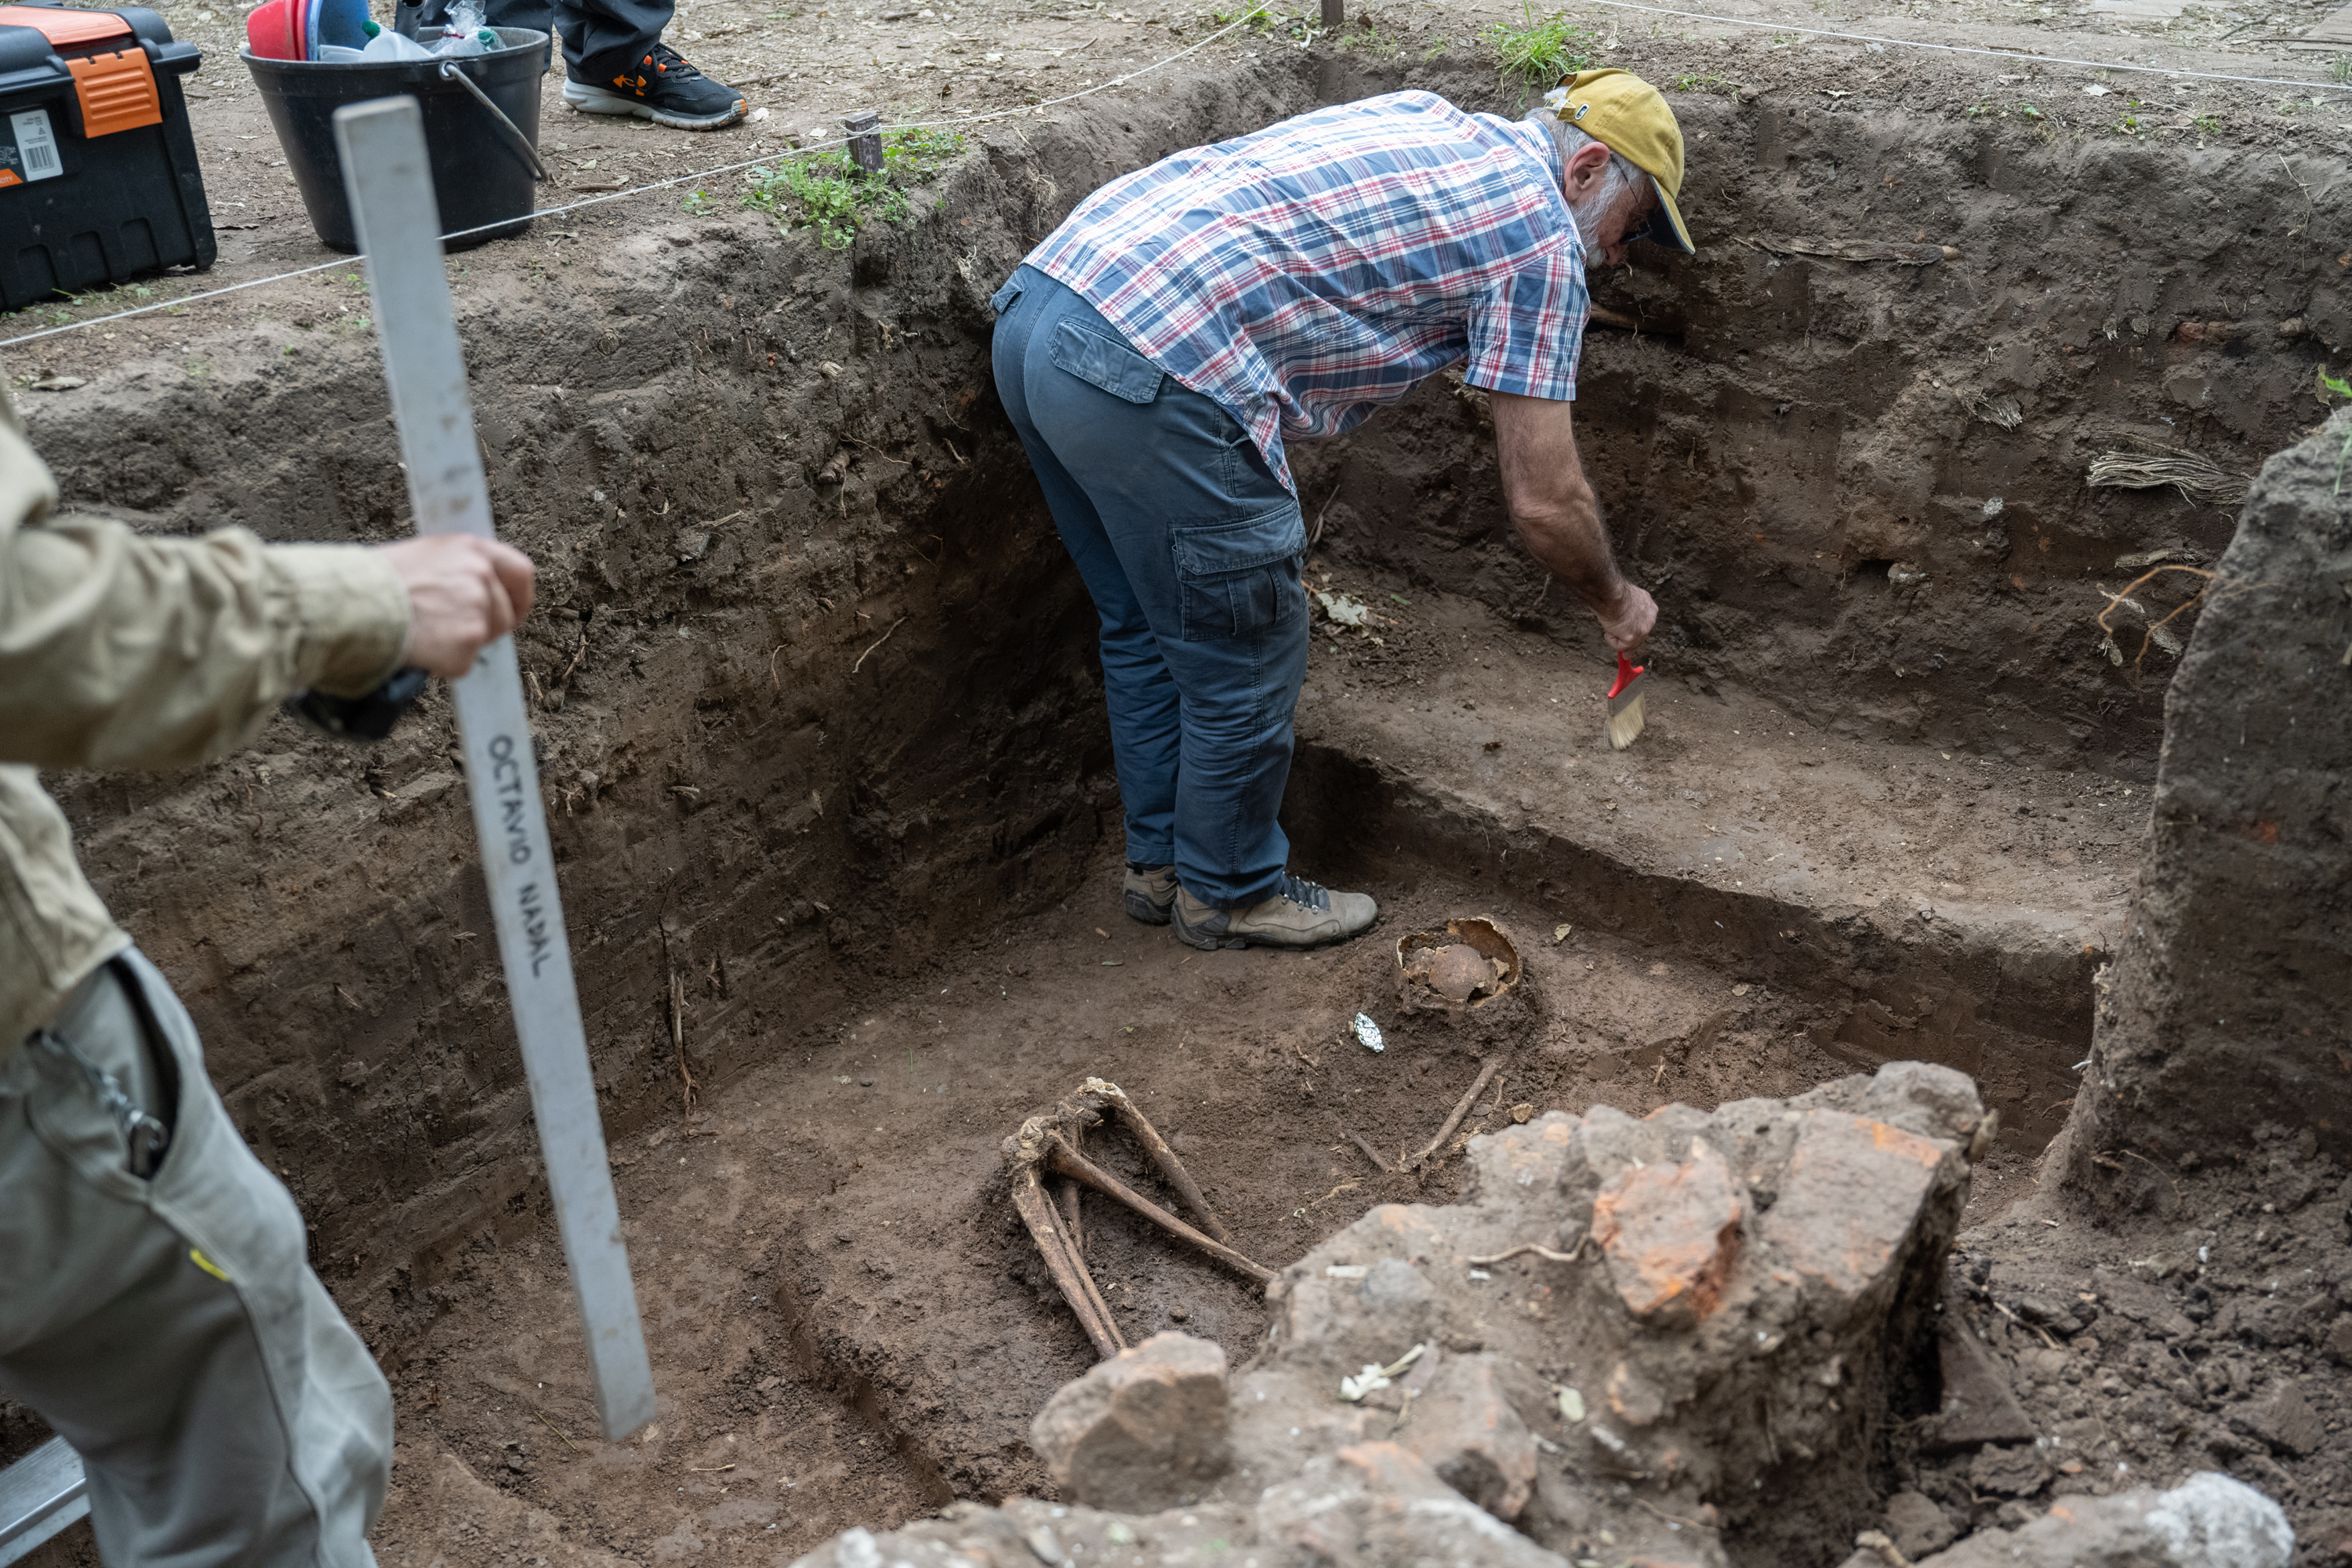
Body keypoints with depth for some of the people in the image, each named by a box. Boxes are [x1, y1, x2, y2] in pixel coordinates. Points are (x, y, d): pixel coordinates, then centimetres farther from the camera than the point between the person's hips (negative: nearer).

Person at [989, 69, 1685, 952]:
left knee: (1147, 629, 25)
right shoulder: (1540, 235, 2)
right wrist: (1615, 603, 20)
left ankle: (1161, 860, 41)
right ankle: (1229, 892, 30)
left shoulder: (1423, 119, 25)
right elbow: (1543, 501, 2)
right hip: (1154, 382, -9)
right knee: (1244, 664, 11)